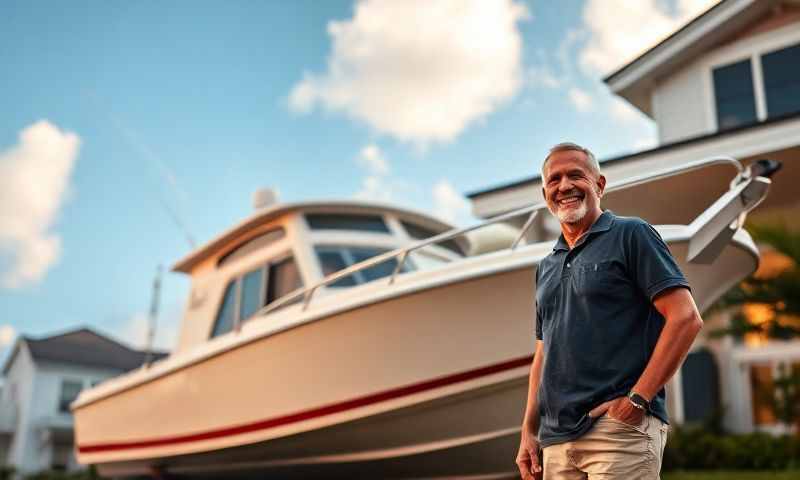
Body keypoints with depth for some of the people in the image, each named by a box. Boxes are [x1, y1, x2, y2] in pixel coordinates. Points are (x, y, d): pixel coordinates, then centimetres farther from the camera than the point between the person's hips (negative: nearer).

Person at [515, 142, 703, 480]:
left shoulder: (631, 234, 0)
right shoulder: (546, 267, 18)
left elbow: (686, 318, -9)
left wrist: (638, 398, -14)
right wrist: (529, 431, 12)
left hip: (620, 427, -6)